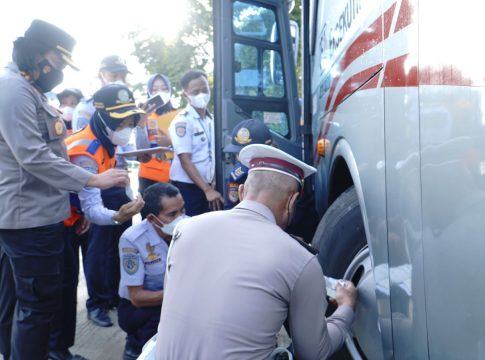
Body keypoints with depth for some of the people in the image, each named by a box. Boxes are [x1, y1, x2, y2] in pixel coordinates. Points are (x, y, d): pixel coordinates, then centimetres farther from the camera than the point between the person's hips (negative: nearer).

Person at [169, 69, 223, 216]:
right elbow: (185, 160, -16)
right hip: (186, 186, -6)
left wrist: (212, 184, 10)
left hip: (206, 185, 6)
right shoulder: (182, 121, -12)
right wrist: (207, 190, -20)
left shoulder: (211, 119, 8)